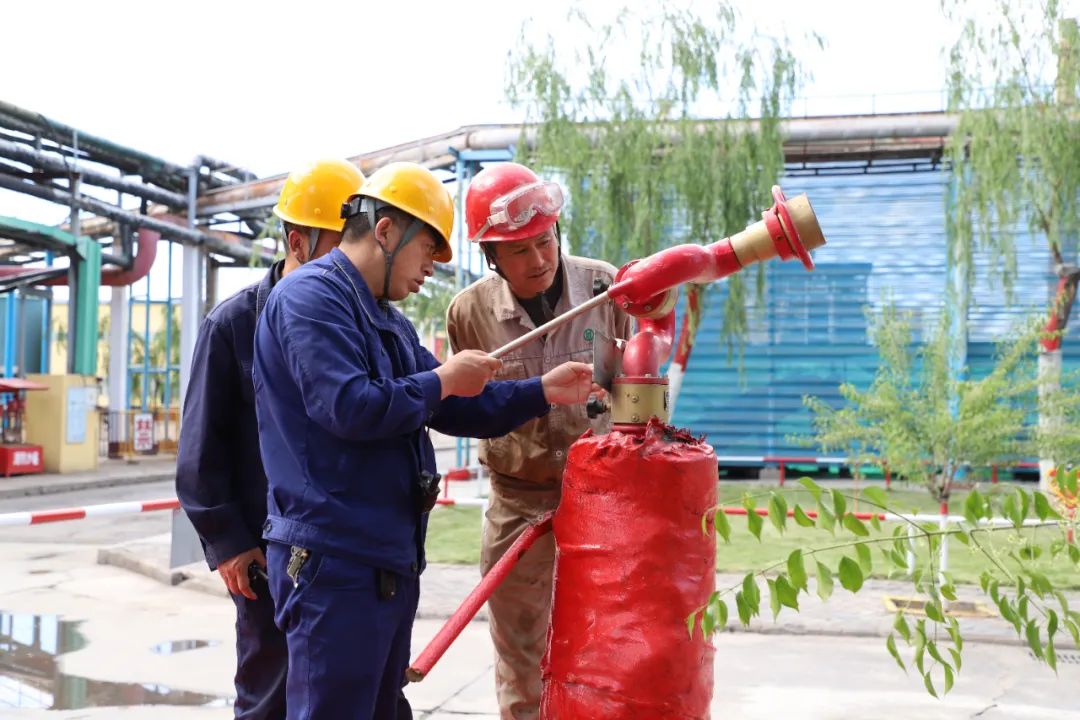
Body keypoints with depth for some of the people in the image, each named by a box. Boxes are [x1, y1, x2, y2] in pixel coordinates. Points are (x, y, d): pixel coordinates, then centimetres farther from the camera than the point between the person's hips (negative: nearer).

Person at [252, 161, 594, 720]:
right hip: (335, 562, -10)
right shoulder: (311, 296, -12)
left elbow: (455, 408, 21)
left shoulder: (388, 321, 19)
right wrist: (442, 379, -11)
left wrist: (542, 394, 12)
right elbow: (349, 407, -25)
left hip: (391, 561, 10)